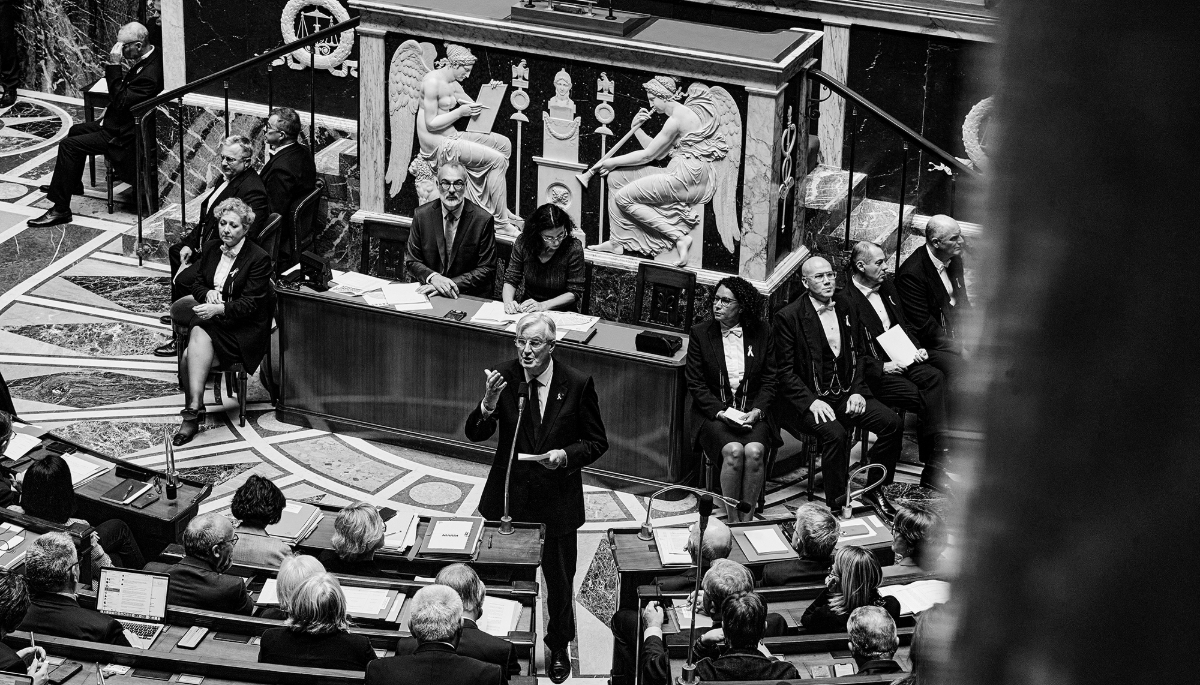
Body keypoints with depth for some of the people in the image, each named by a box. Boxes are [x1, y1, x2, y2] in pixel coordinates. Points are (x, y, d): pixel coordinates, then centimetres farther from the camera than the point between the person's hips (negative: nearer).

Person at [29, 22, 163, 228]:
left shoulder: (149, 75, -31)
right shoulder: (148, 58, 2)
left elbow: (121, 103, -31)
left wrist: (114, 66, -31)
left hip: (123, 135, -11)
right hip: (120, 122, 11)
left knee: (68, 145, -16)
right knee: (76, 131, 26)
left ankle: (60, 209, -10)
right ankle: (72, 184, 44)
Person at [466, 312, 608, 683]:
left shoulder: (577, 385, -11)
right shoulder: (504, 377, -9)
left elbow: (597, 442, -2)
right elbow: (475, 434, -10)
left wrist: (566, 455, -21)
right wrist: (489, 403, -29)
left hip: (557, 499, 0)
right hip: (510, 497, 1)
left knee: (559, 579, 14)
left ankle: (559, 648, 35)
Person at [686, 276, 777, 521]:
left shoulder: (761, 333, 4)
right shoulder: (701, 333, 1)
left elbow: (770, 379, 6)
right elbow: (695, 382, -1)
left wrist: (757, 410, -10)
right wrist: (720, 411, -14)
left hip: (753, 412, 1)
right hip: (714, 412, -1)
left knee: (754, 451, -29)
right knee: (733, 451, -30)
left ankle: (747, 518, -18)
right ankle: (732, 520, -19)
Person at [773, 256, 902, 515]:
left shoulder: (847, 312, 12)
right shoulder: (788, 317, -6)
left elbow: (860, 356, 17)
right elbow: (785, 371, -7)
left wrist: (858, 391, -1)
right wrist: (812, 401, -19)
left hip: (846, 394, 6)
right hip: (809, 399, -5)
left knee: (892, 423, -15)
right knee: (836, 433, -33)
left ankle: (871, 485, 4)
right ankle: (837, 503, -20)